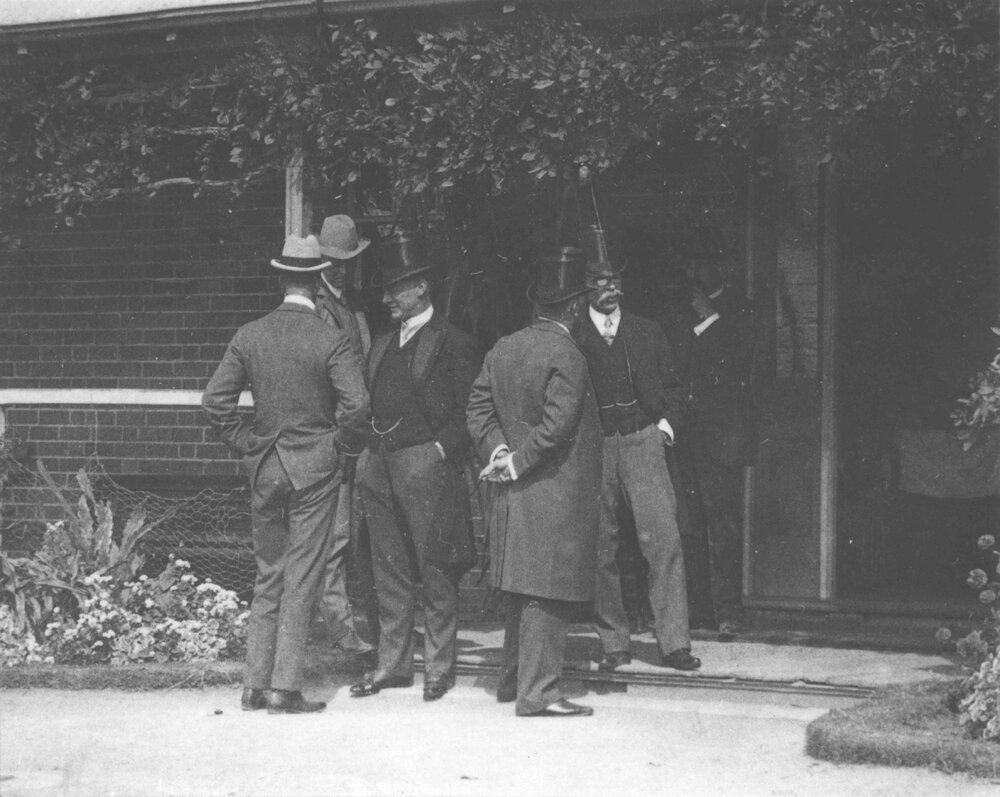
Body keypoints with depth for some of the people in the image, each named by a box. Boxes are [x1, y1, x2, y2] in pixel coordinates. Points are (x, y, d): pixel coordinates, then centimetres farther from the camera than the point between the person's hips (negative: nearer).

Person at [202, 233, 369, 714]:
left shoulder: (249, 336, 0)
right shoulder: (330, 342, -11)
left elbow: (215, 400, -2)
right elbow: (356, 404, -20)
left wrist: (246, 443, 7)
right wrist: (345, 445, -3)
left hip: (263, 464, 4)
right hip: (315, 467, -4)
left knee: (267, 576, 14)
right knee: (301, 579, 1)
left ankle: (255, 684, 14)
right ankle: (284, 689, 0)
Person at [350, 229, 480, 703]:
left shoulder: (452, 343, -3)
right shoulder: (383, 345, 19)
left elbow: (469, 411, -7)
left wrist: (442, 449, -14)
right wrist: (368, 454, 9)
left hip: (426, 463, -7)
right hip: (380, 465, 7)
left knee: (435, 571, -1)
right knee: (390, 571, 10)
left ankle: (439, 668, 6)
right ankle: (393, 663, 16)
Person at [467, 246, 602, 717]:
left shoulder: (502, 349, 9)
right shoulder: (567, 357, -15)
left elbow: (478, 408, 9)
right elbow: (554, 426, -21)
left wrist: (498, 452, 0)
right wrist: (517, 463, -11)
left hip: (514, 491, 8)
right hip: (557, 494, -8)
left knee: (523, 591, 18)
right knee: (547, 592, -5)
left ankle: (512, 679, 26)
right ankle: (537, 692, -3)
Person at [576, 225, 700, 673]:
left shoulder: (646, 333, 14)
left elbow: (672, 385, 20)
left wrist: (667, 419, 5)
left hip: (642, 441, 1)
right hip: (591, 447, -1)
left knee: (663, 539, -10)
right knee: (599, 548, 1)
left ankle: (674, 643, -8)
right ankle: (614, 644, 12)